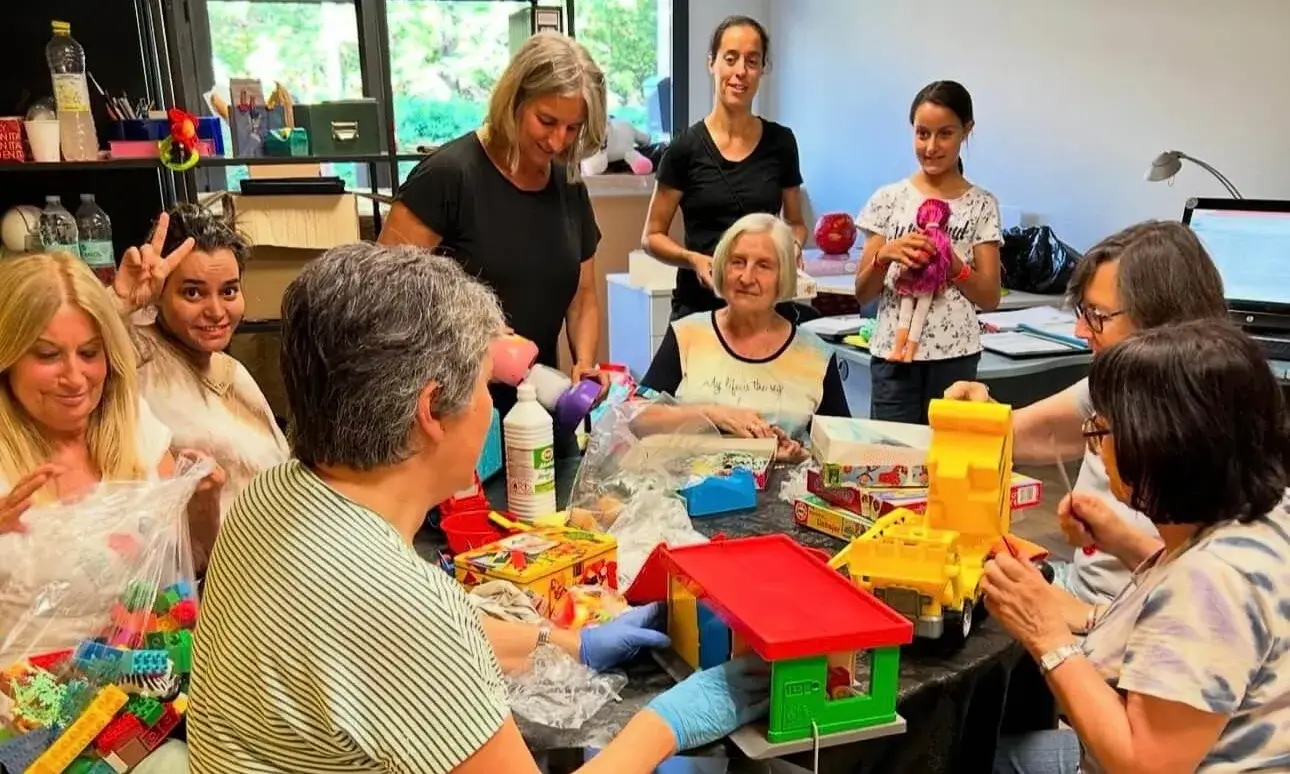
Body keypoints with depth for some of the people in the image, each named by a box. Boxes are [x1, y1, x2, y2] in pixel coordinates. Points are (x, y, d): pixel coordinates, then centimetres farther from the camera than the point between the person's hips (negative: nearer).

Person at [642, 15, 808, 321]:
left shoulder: (781, 141, 3)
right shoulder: (686, 146, -5)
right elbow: (653, 236, 0)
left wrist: (794, 246, -6)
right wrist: (692, 259, -17)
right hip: (699, 305, -2)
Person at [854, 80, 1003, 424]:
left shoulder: (981, 205, 2)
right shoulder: (890, 199, 3)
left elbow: (990, 298, 2)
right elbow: (862, 294, 3)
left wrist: (952, 264, -14)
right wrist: (884, 255, -15)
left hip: (955, 357, 0)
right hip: (893, 353, 0)